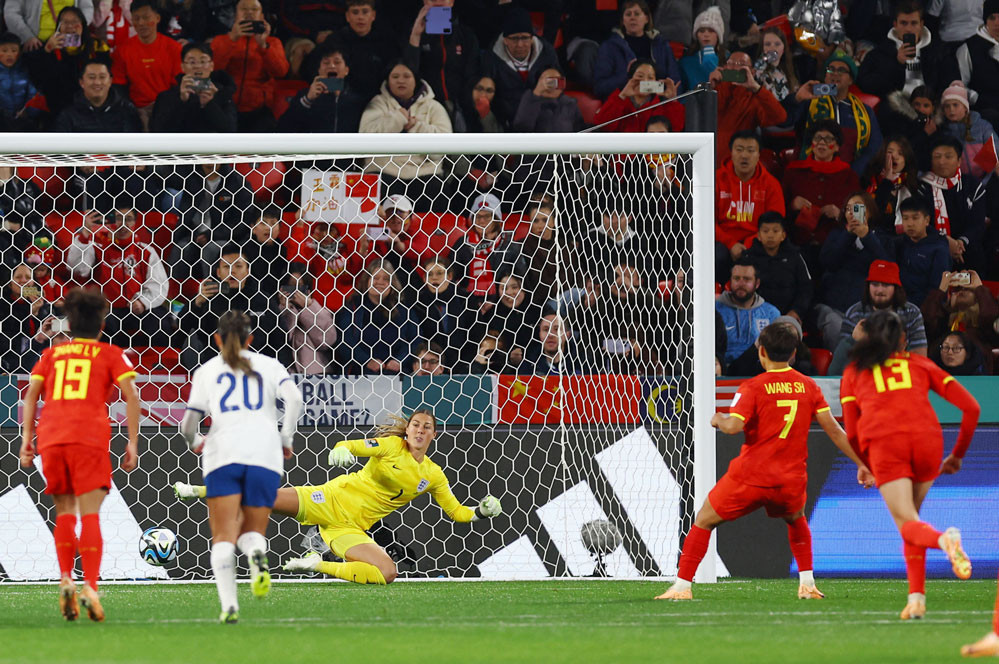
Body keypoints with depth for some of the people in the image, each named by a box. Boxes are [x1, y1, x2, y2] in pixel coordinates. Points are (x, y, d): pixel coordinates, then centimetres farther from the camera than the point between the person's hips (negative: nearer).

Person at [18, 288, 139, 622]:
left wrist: (27, 438, 10)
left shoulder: (52, 353, 21)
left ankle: (65, 580, -3)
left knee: (64, 511, 13)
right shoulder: (110, 354, 13)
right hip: (89, 438, -2)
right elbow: (130, 395, 2)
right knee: (90, 514, -4)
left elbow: (32, 392, 11)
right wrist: (133, 443, 3)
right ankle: (90, 586, -18)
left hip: (50, 437, 2)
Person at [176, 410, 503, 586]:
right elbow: (349, 446, -6)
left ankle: (320, 566, -1)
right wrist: (341, 451, -30)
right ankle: (201, 491, 5)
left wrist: (481, 512, -2)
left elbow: (455, 511, 16)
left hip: (352, 529, 3)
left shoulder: (433, 476, 9)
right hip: (333, 500, -3)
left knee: (387, 574, -23)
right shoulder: (391, 445, -2)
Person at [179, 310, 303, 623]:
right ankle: (257, 556, -24)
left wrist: (195, 442, 30)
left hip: (222, 455, -1)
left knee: (223, 537, -1)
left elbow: (189, 423, 9)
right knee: (252, 530, 13)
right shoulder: (268, 365, 16)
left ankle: (229, 604, -21)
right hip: (264, 454, 1)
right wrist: (286, 439, 8)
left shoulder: (206, 370, 15)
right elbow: (294, 398, -3)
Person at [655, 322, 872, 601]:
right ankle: (807, 583, 24)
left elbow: (734, 425, -21)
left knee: (703, 522, 12)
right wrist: (861, 463, 10)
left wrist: (718, 420, 2)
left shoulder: (753, 387, -8)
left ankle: (682, 586, 6)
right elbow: (834, 430, 3)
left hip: (751, 478, -4)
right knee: (796, 521, 35)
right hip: (791, 481, 4)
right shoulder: (808, 387, 3)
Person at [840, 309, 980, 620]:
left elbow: (851, 432, 17)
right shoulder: (920, 364, 24)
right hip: (927, 439, 2)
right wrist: (958, 455, 27)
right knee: (911, 515, 19)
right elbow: (971, 407, 17)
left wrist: (865, 464, 36)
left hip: (884, 443, -2)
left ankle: (944, 540, -40)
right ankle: (916, 598, 7)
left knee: (907, 523, -4)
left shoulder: (853, 372, 23)